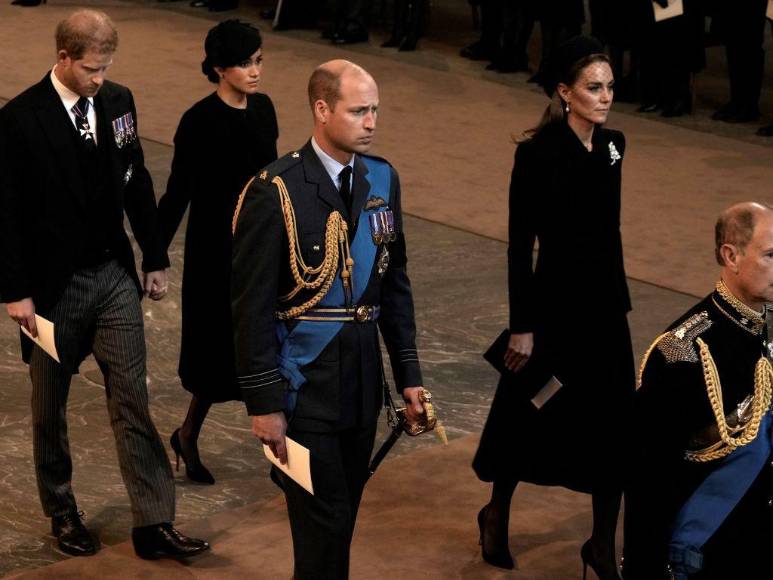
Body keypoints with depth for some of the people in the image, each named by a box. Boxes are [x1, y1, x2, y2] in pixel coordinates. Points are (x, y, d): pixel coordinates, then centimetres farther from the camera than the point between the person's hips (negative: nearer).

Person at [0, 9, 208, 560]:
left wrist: (155, 259, 11)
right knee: (50, 407, 12)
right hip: (54, 286, -4)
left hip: (115, 277, 4)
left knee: (132, 400, 2)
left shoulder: (117, 101, 1)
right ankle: (62, 511, 31)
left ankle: (154, 524, 5)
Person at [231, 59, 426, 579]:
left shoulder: (382, 179, 5)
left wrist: (408, 374, 10)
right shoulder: (276, 190, -14)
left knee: (343, 513, 14)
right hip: (305, 381, -6)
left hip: (363, 379, 6)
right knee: (325, 522, -4)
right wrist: (264, 402, -12)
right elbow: (253, 306, -12)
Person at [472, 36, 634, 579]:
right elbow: (520, 244, -14)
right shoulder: (537, 154, -15)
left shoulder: (613, 145, 4)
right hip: (555, 301, -6)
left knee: (614, 422, 5)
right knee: (530, 416, 10)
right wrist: (522, 325, -13)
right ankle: (497, 515, 34)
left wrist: (621, 299, 15)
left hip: (605, 302, 6)